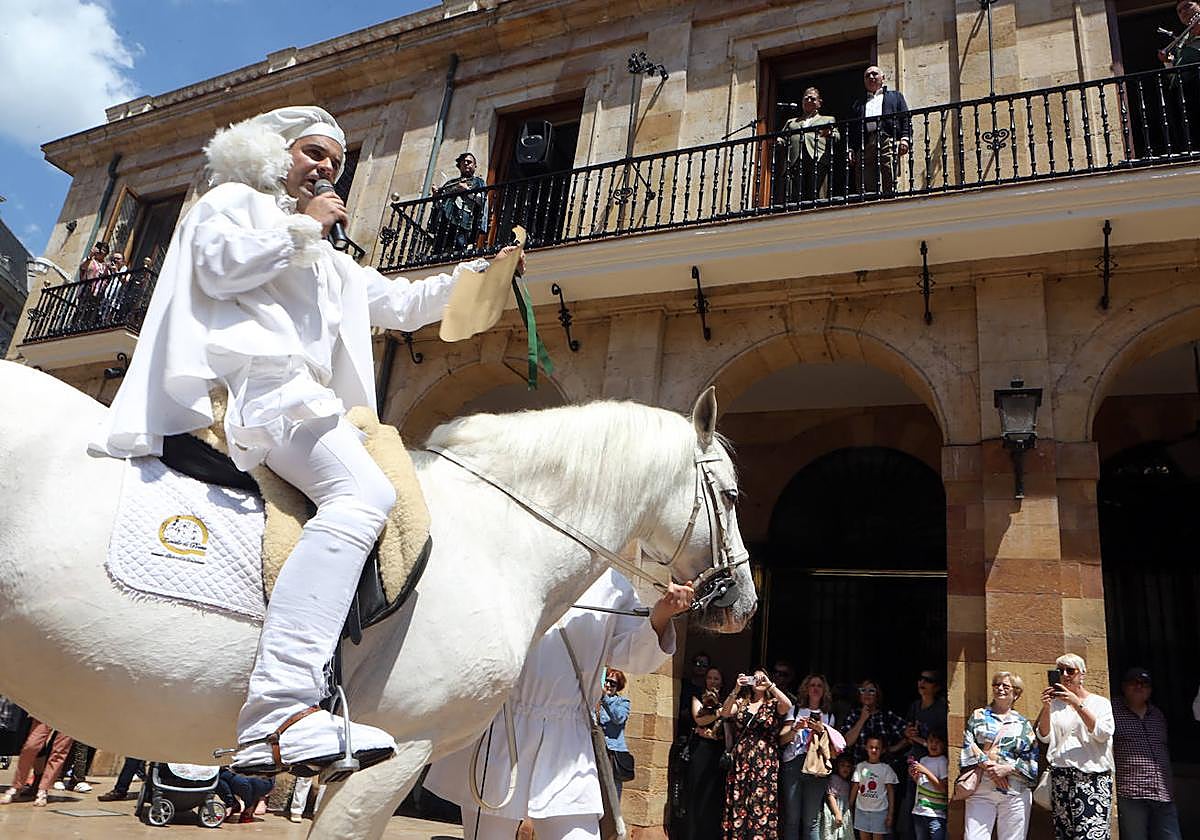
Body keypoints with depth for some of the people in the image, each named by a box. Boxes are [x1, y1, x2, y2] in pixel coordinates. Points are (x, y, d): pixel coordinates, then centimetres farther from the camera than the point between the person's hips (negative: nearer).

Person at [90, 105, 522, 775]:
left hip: (299, 397, 10)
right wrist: (304, 225, 3)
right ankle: (282, 710, -47)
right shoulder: (233, 200, 17)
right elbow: (220, 266, -5)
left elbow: (403, 304, 33)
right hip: (252, 371, -10)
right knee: (365, 493, -33)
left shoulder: (330, 262, 38)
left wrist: (471, 277, 20)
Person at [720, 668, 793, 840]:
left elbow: (788, 706, -14)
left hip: (765, 764, -2)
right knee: (738, 806, 0)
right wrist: (736, 690, -17)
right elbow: (724, 713, -5)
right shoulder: (741, 702, 13)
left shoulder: (774, 704, 8)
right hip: (740, 762, 2)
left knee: (762, 807, -7)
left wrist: (769, 684, -19)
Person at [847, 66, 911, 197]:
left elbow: (906, 118, 14)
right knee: (864, 188, -12)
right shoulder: (858, 104, 31)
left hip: (888, 141, -2)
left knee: (889, 184, -16)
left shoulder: (895, 96, 27)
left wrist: (905, 138, -4)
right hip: (864, 145, 2)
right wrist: (850, 149, 4)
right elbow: (851, 129, 21)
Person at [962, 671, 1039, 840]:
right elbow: (968, 747, 2)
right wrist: (987, 765, -11)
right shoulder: (978, 716, 12)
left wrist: (1008, 769, -8)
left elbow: (1032, 761, 6)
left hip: (1016, 792, 1)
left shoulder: (1023, 723, 13)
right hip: (981, 790, -1)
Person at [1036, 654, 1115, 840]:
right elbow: (1044, 737, 5)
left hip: (1093, 777, -2)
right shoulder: (1056, 703, 15)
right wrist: (1046, 708, -10)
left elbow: (1103, 733, -8)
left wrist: (1077, 703, -15)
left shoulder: (1100, 702, 10)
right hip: (1060, 778, 2)